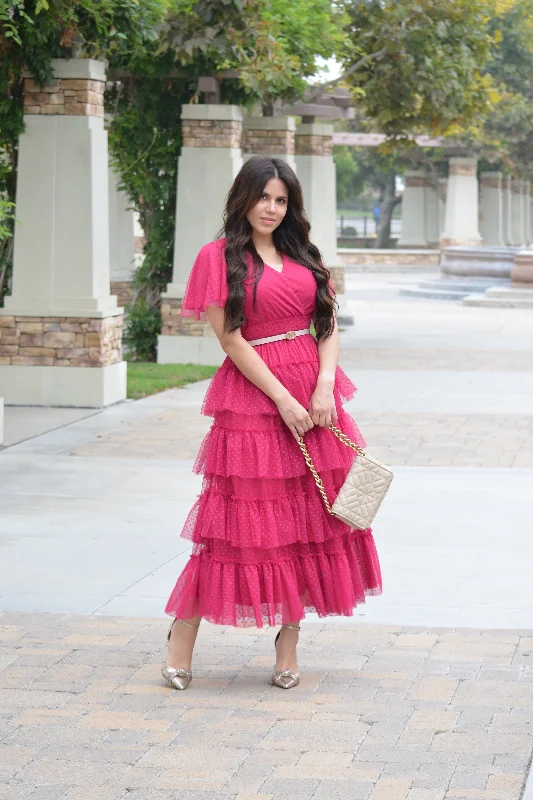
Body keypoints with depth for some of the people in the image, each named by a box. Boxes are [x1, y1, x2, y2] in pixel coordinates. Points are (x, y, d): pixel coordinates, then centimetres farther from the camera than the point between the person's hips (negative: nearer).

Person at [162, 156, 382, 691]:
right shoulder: (220, 256, -2)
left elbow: (328, 325, 9)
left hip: (314, 396, 5)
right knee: (245, 517, -5)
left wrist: (325, 385, -8)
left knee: (311, 518, 3)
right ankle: (182, 635, 8)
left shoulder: (303, 256, 15)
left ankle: (288, 642, 12)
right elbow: (230, 338, -8)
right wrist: (282, 399, -13)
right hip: (252, 396, -5)